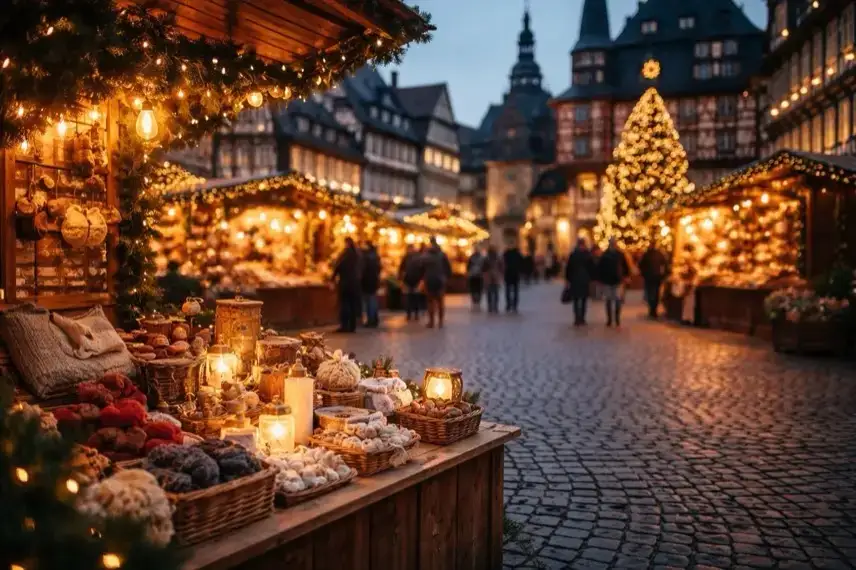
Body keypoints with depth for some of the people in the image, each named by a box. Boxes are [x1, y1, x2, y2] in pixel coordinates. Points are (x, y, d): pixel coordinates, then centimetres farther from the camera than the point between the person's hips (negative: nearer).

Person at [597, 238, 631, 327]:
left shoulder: (620, 254, 1)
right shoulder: (604, 255, 0)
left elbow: (626, 266, 5)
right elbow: (600, 267, 2)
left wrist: (626, 276, -1)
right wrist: (600, 279, -1)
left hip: (618, 280, -1)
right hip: (607, 281, 1)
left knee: (618, 300, -4)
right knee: (608, 301, 7)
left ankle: (617, 319, 2)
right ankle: (609, 320, 14)